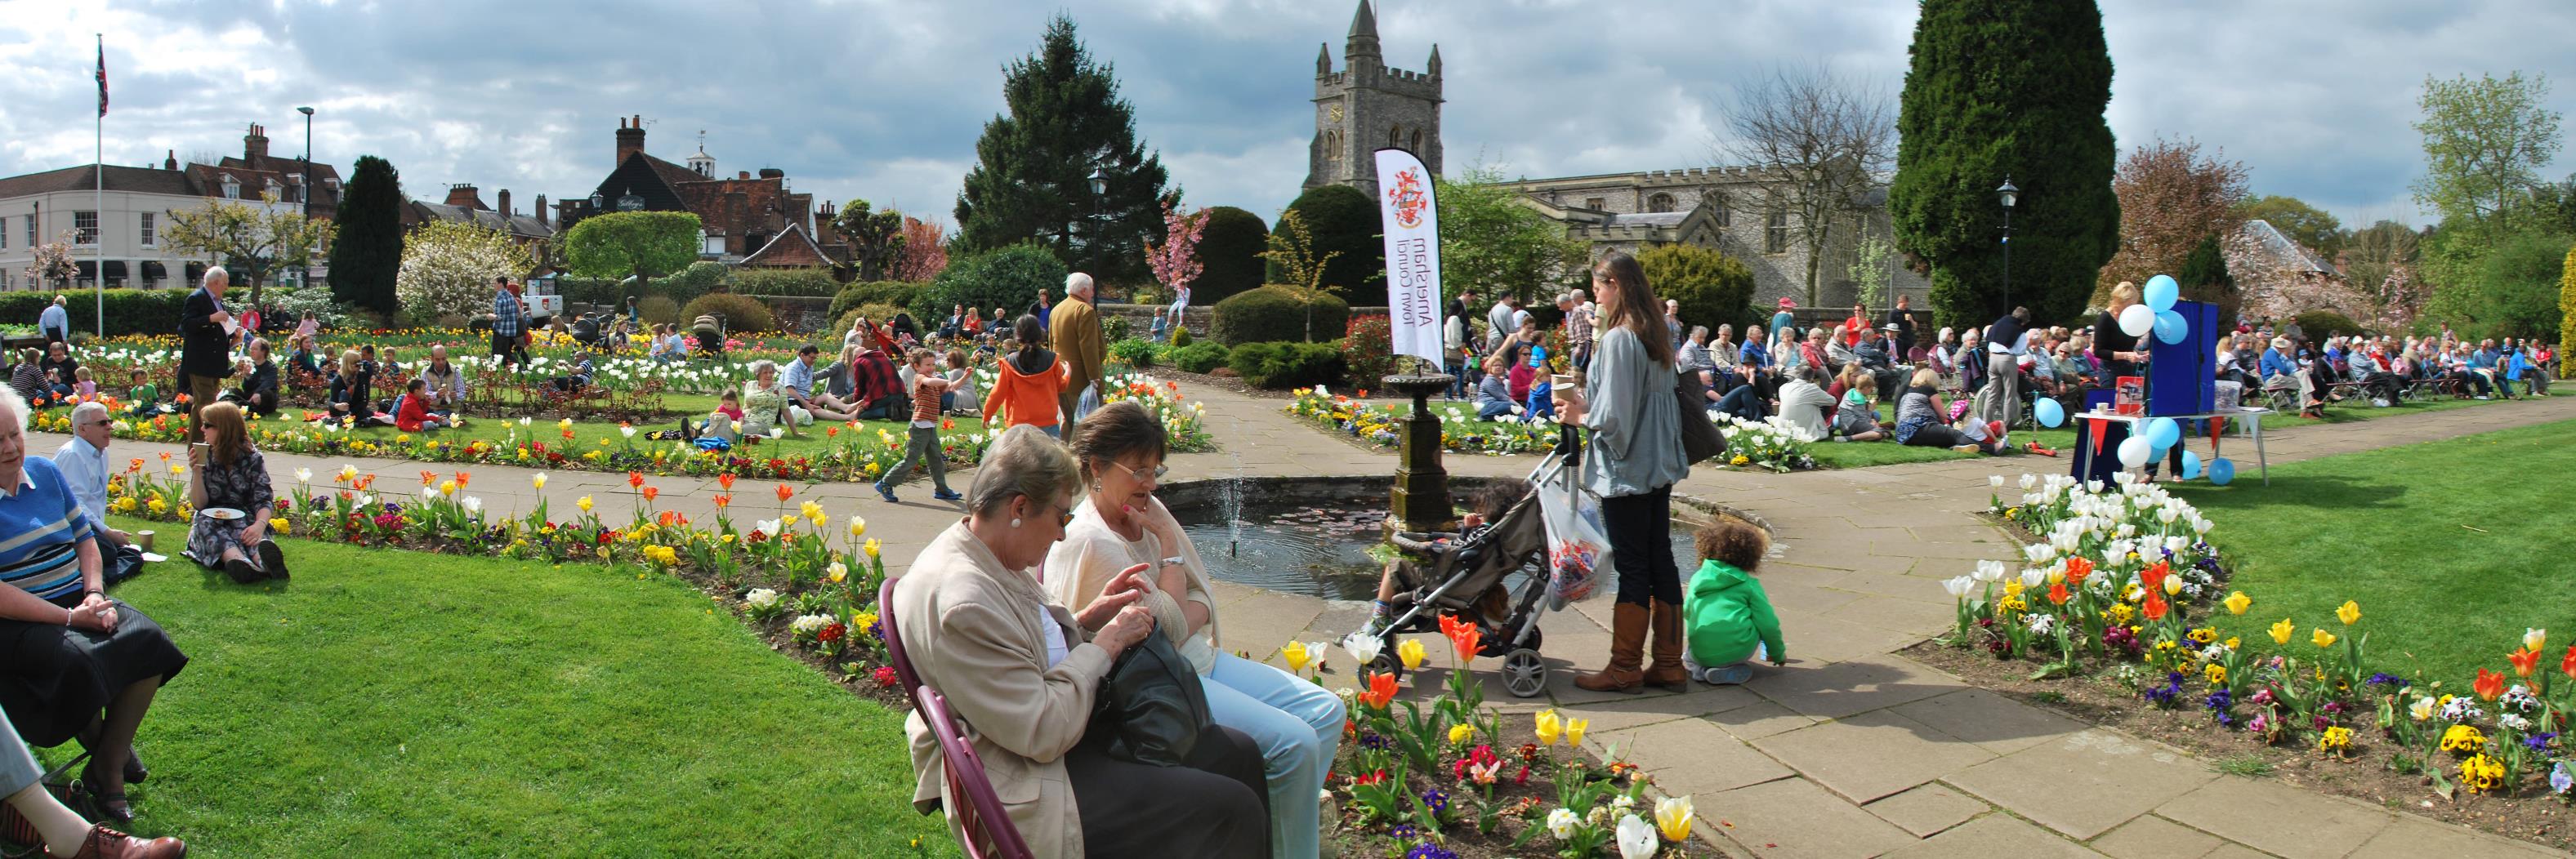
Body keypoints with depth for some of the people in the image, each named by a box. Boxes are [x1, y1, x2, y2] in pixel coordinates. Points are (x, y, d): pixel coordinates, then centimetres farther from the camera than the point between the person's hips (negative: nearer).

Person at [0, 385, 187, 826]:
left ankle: (108, 765, -8)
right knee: (78, 661, -33)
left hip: (76, 601, 6)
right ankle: (97, 739, 3)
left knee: (149, 640, -20)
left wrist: (94, 594, -2)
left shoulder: (45, 472, 9)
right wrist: (68, 618, -21)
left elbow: (85, 537, 16)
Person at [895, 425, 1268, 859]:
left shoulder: (985, 558, 3)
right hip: (1025, 786, -11)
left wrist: (1087, 618, 4)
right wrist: (1105, 644, -16)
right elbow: (1043, 734, -27)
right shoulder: (962, 600, -28)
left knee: (1239, 754, 9)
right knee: (1232, 810, -14)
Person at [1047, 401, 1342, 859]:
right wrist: (1168, 542, -13)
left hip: (1197, 658, 9)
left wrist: (1188, 616, -13)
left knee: (1326, 711, 1)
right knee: (1295, 743, -20)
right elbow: (1169, 625, -17)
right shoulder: (1089, 542, -19)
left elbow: (1202, 600, 9)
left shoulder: (1149, 511, 6)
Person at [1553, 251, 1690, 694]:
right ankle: (1668, 663, 17)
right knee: (1660, 561, 11)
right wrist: (1588, 403, 14)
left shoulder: (1618, 338, -17)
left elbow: (1614, 416, -20)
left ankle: (1625, 666, 10)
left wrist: (1580, 417, -2)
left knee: (1632, 567, 0)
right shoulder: (1655, 338, 10)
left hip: (1626, 470, -9)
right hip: (1658, 467, 9)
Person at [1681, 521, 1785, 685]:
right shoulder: (1748, 584, 4)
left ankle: (1700, 668, 8)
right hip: (1735, 651, -6)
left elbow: (1686, 612, 24)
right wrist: (1778, 654, 19)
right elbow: (1768, 624, 2)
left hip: (1700, 654, 6)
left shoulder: (1697, 578, 13)